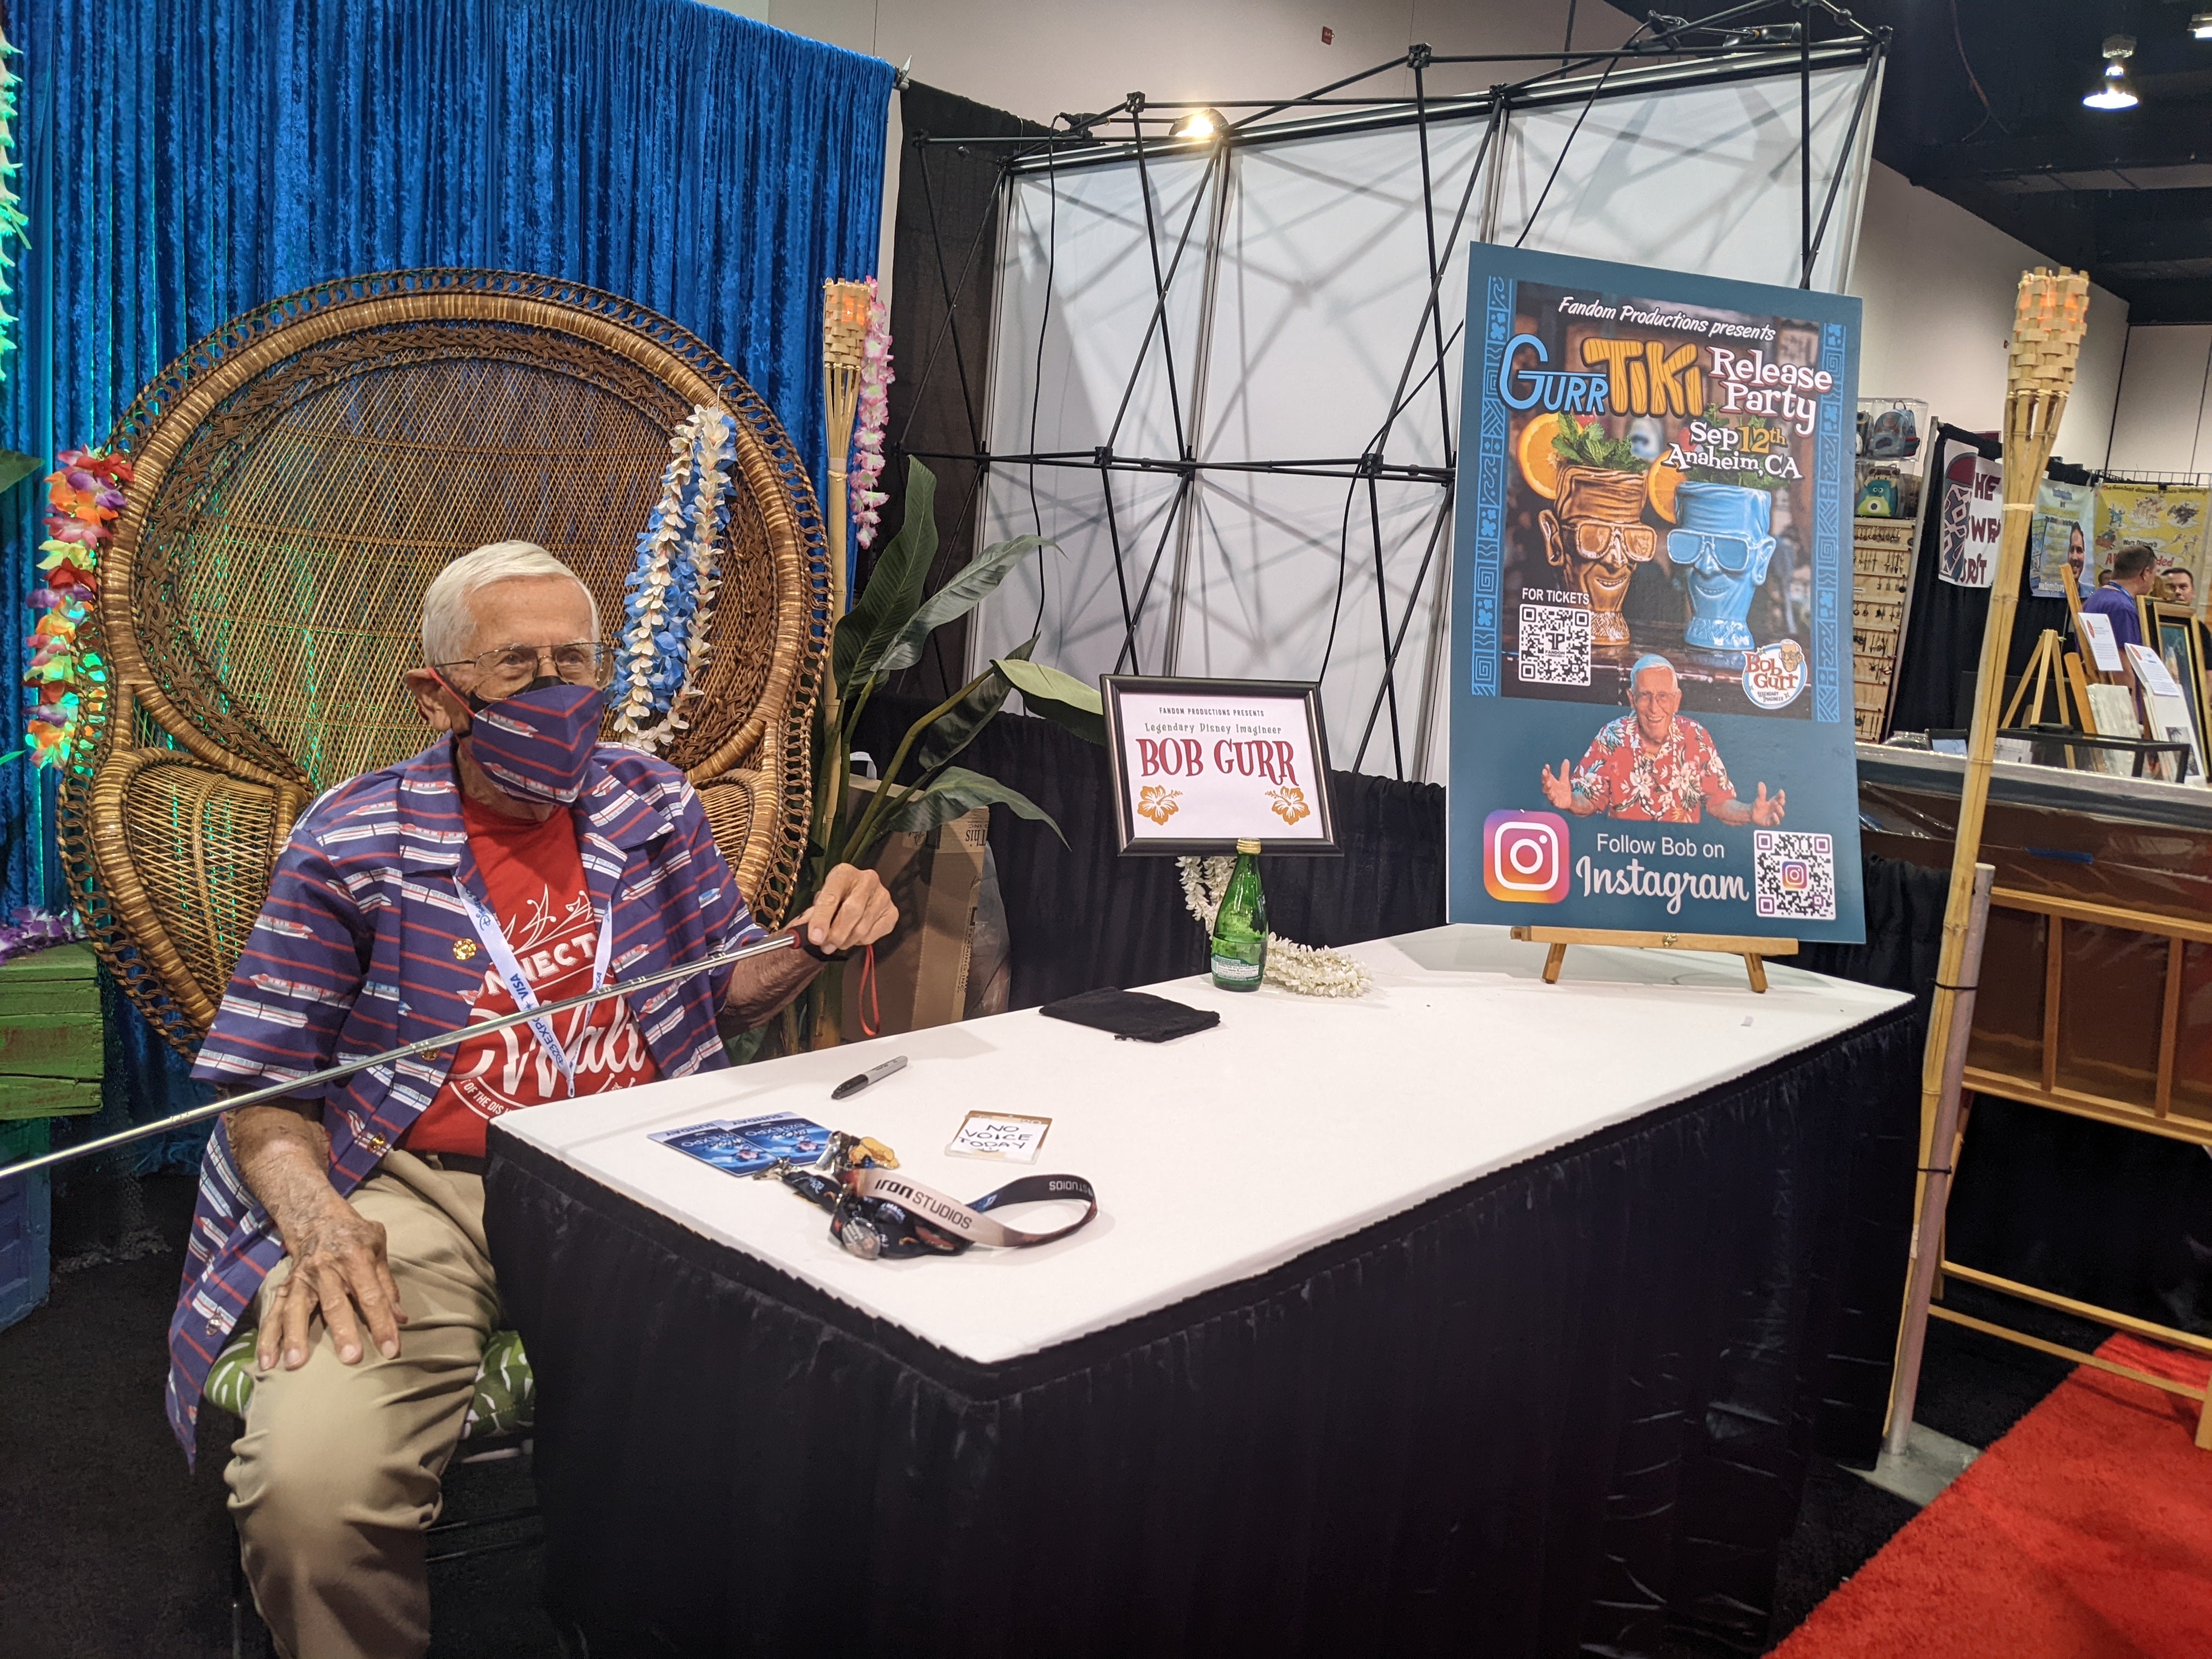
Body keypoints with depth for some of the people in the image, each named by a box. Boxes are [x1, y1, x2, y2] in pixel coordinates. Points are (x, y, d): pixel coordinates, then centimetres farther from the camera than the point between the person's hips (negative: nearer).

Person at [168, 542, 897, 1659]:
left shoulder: (654, 805, 12)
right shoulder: (350, 845, 2)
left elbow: (728, 989, 23)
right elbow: (264, 1091, 3)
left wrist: (814, 943, 1)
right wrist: (311, 1212, -17)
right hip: (412, 1196, -2)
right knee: (310, 1485, -28)